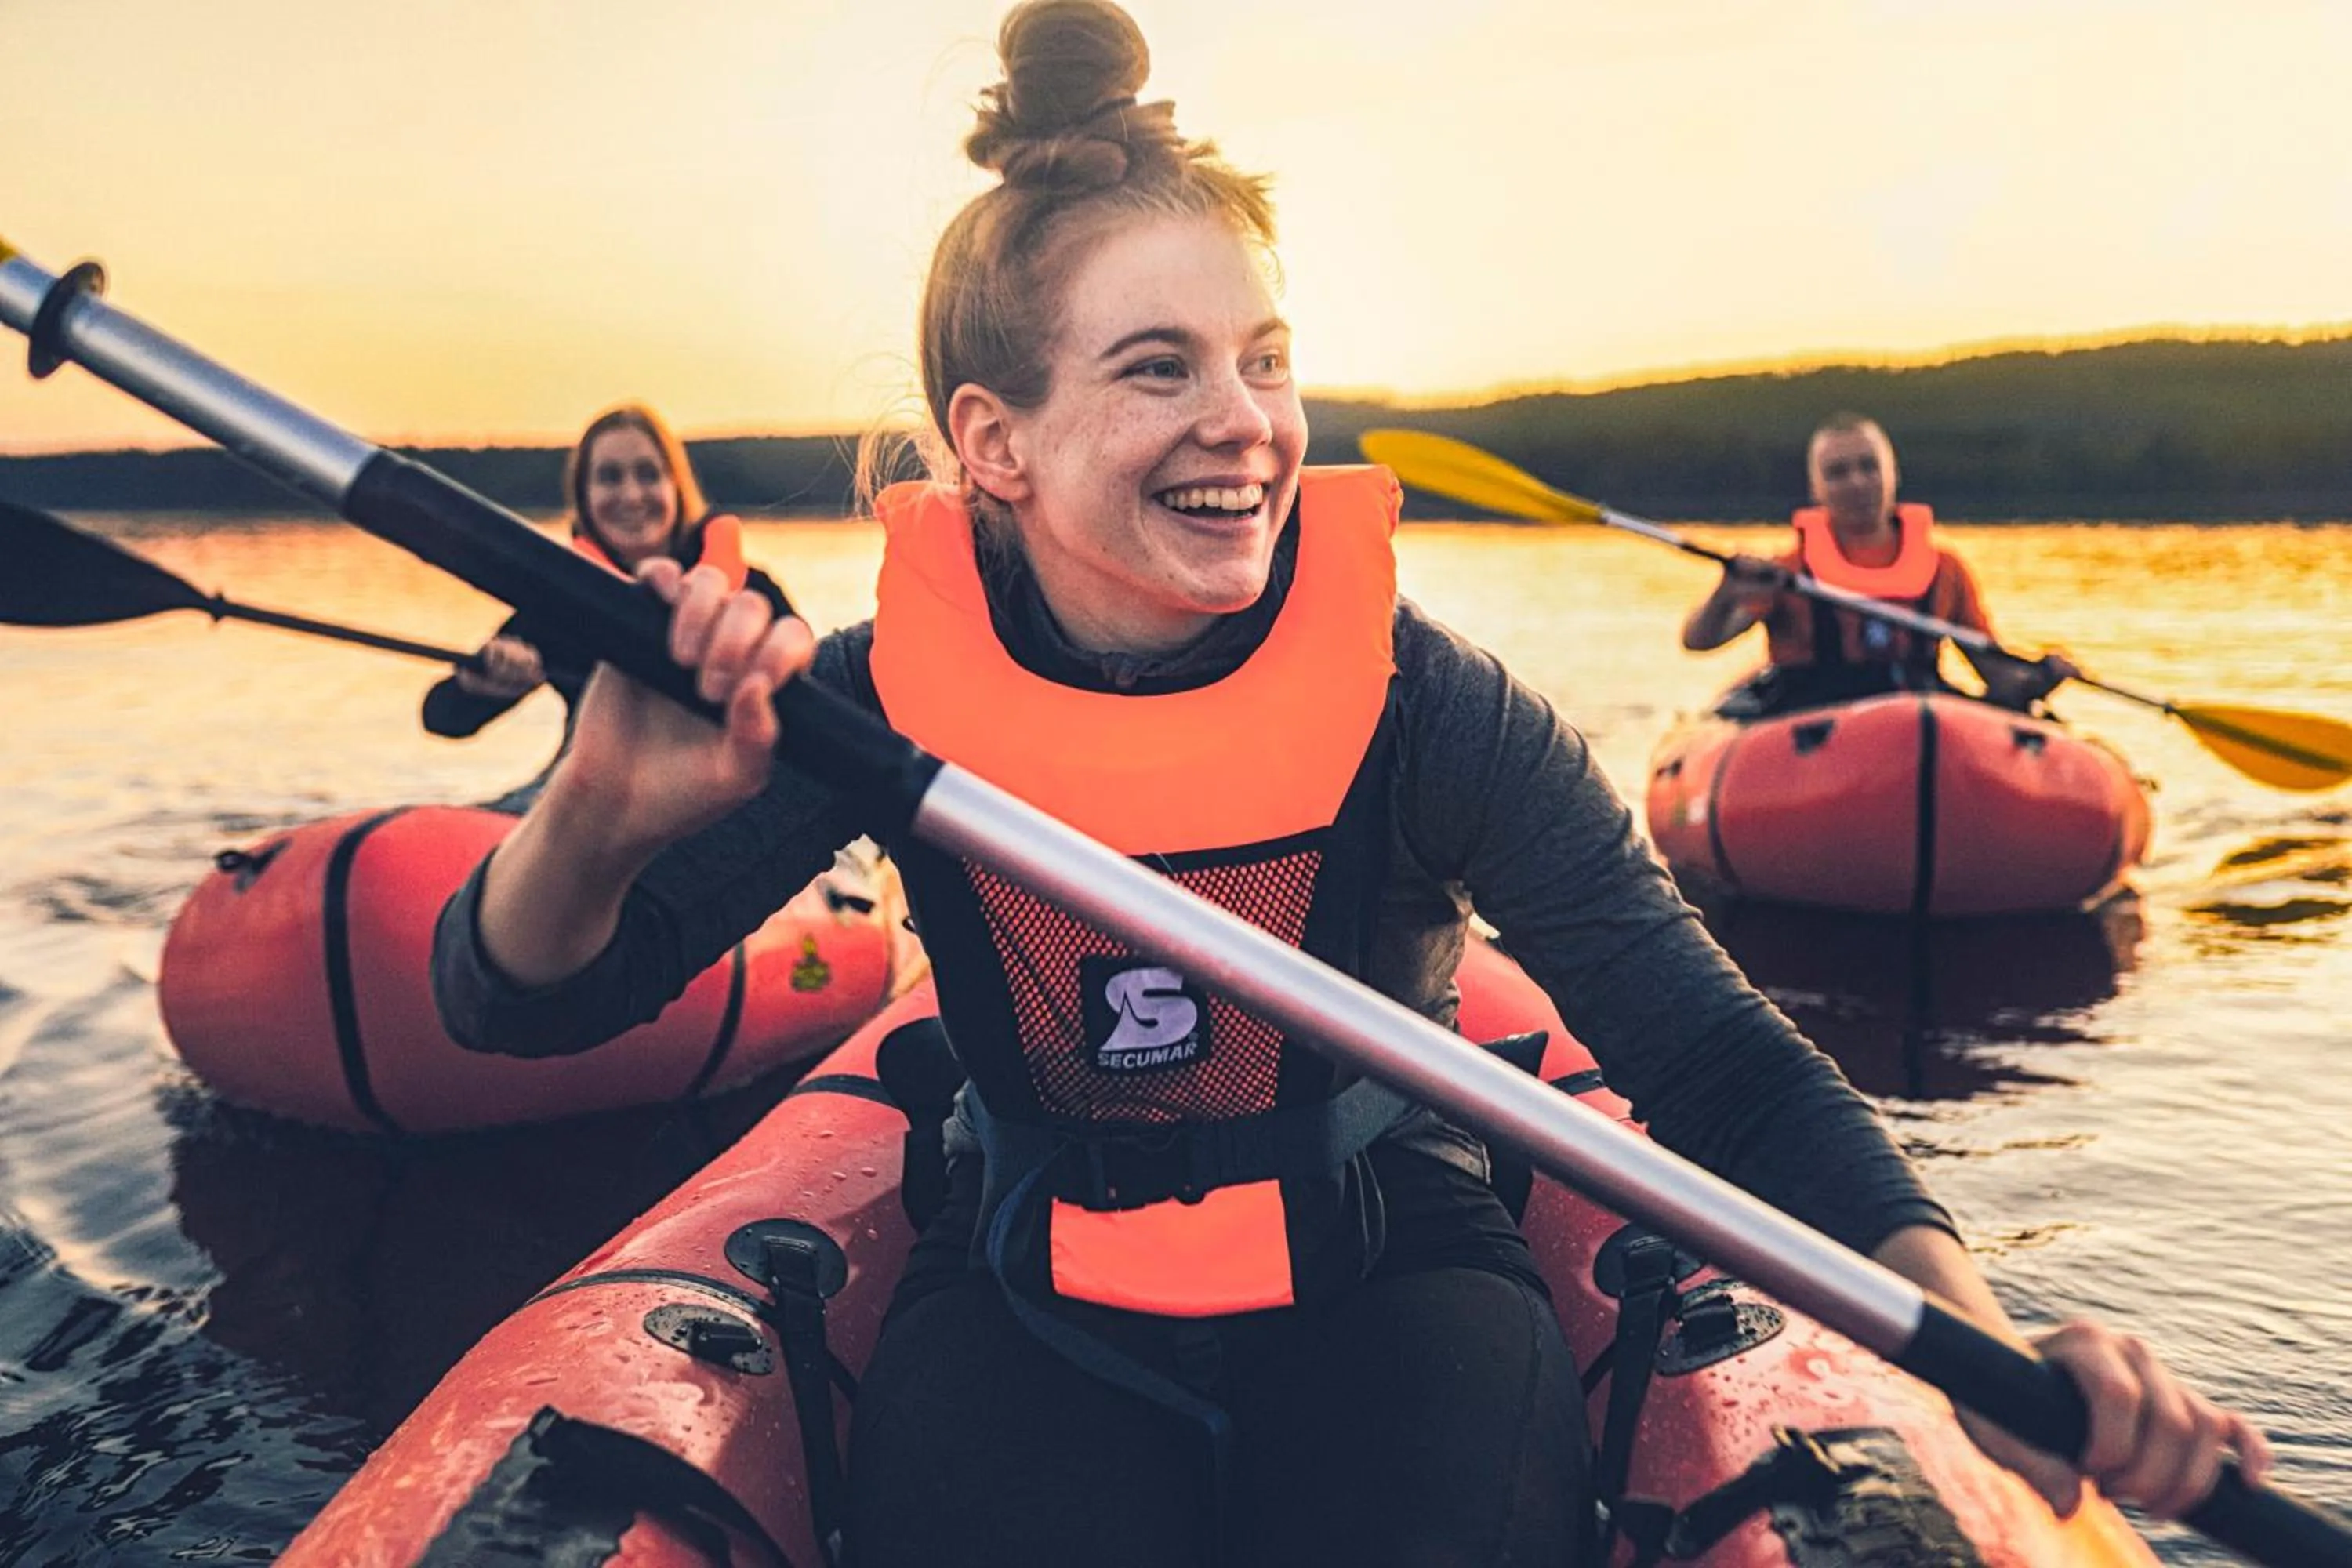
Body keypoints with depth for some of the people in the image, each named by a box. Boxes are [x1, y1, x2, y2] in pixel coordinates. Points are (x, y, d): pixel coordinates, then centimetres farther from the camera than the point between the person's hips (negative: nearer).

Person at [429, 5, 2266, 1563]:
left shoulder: (1420, 705, -17)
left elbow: (1721, 1067, -17)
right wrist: (595, 819, -38)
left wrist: (1968, 1332, -34)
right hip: (1036, 1305, 1)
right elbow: (522, 1008, -15)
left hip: (1388, 1286, 0)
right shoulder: (897, 692, -13)